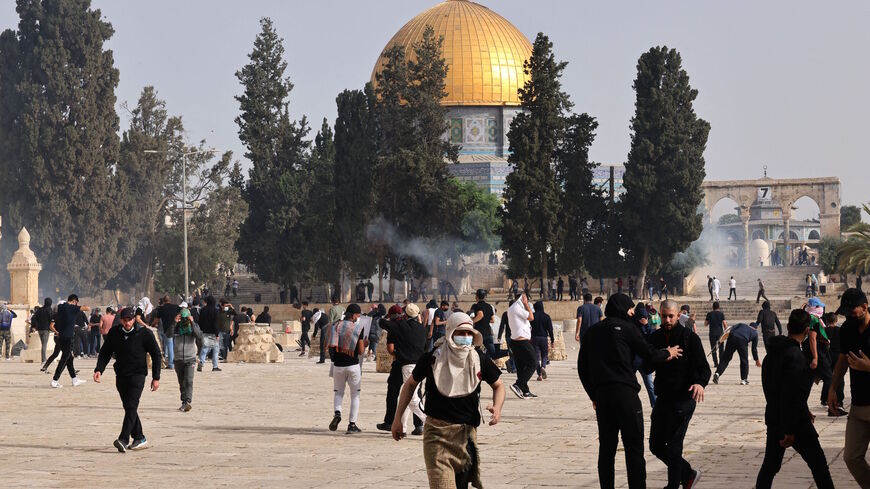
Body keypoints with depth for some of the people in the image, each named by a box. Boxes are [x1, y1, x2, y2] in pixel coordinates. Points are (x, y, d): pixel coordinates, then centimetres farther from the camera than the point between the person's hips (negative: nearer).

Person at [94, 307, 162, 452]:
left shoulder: (144, 334, -7)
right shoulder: (114, 333, 3)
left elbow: (156, 354, 0)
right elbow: (105, 352, 9)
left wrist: (156, 377, -3)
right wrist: (99, 369, -8)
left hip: (137, 375, -5)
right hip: (121, 375, 5)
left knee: (131, 406, -16)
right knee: (128, 407, 9)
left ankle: (123, 440, -25)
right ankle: (139, 438, 20)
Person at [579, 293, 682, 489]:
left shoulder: (592, 332, 16)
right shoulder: (626, 328, -1)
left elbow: (582, 368, 16)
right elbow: (650, 355, 0)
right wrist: (668, 354, 19)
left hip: (602, 396, 5)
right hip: (625, 394, -5)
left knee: (606, 449, 10)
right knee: (634, 448, -3)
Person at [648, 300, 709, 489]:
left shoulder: (690, 337, -7)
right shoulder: (655, 337, 7)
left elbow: (703, 367, -10)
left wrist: (700, 383, -31)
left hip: (683, 399, -6)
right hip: (662, 399, 6)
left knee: (673, 448, -7)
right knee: (656, 446, 10)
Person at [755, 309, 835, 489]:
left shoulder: (773, 352, 9)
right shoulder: (794, 356, -20)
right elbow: (792, 395, -24)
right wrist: (790, 430, -22)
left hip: (773, 419, 8)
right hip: (795, 423, -8)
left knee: (770, 465, 13)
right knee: (818, 464, 3)